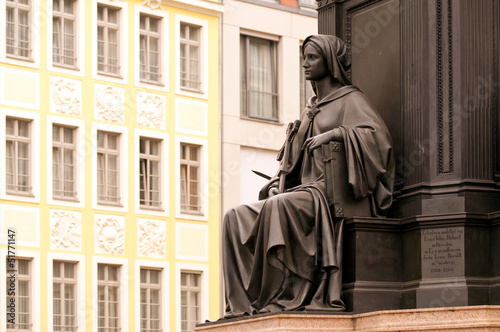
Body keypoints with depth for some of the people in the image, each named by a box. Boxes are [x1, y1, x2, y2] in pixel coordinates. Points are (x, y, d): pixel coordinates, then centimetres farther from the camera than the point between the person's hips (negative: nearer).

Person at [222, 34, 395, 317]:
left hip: (331, 195, -8)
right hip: (305, 191, 8)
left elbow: (378, 135, -17)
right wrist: (276, 185, 7)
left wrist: (335, 133, -25)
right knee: (237, 218, -11)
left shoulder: (350, 99, 1)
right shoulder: (312, 109, 24)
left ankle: (273, 295, -33)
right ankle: (244, 298, -20)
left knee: (277, 207, -36)